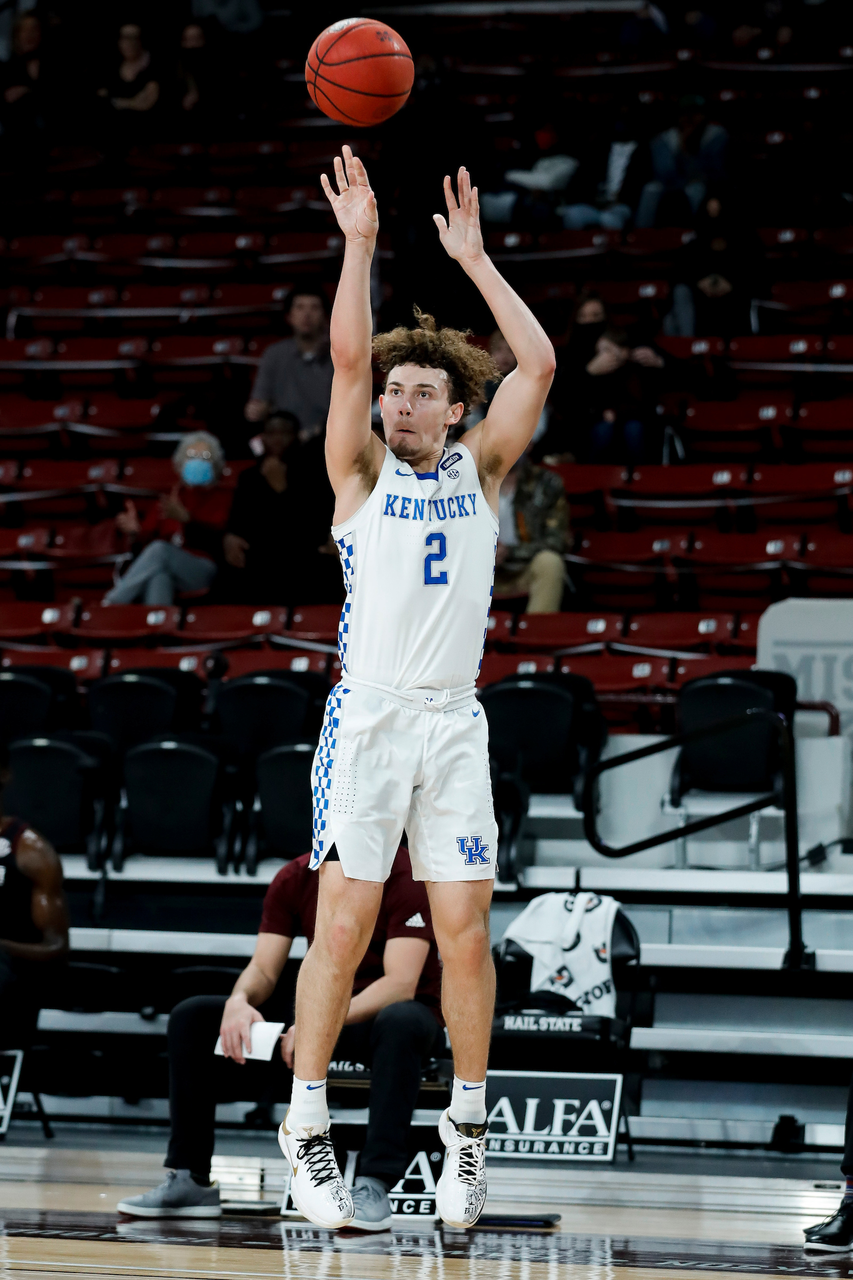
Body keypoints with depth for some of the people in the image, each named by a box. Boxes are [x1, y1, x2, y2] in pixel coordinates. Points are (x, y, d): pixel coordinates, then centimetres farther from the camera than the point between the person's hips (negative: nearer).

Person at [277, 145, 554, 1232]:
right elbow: (347, 357, -9)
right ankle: (306, 1129, 1)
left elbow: (539, 366, 2)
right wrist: (359, 243, -11)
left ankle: (466, 1128, 10)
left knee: (465, 933, 0)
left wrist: (473, 257, 3)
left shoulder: (479, 471, 11)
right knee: (342, 929, -5)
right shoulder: (360, 472, 5)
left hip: (454, 726, 2)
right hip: (366, 723, -2)